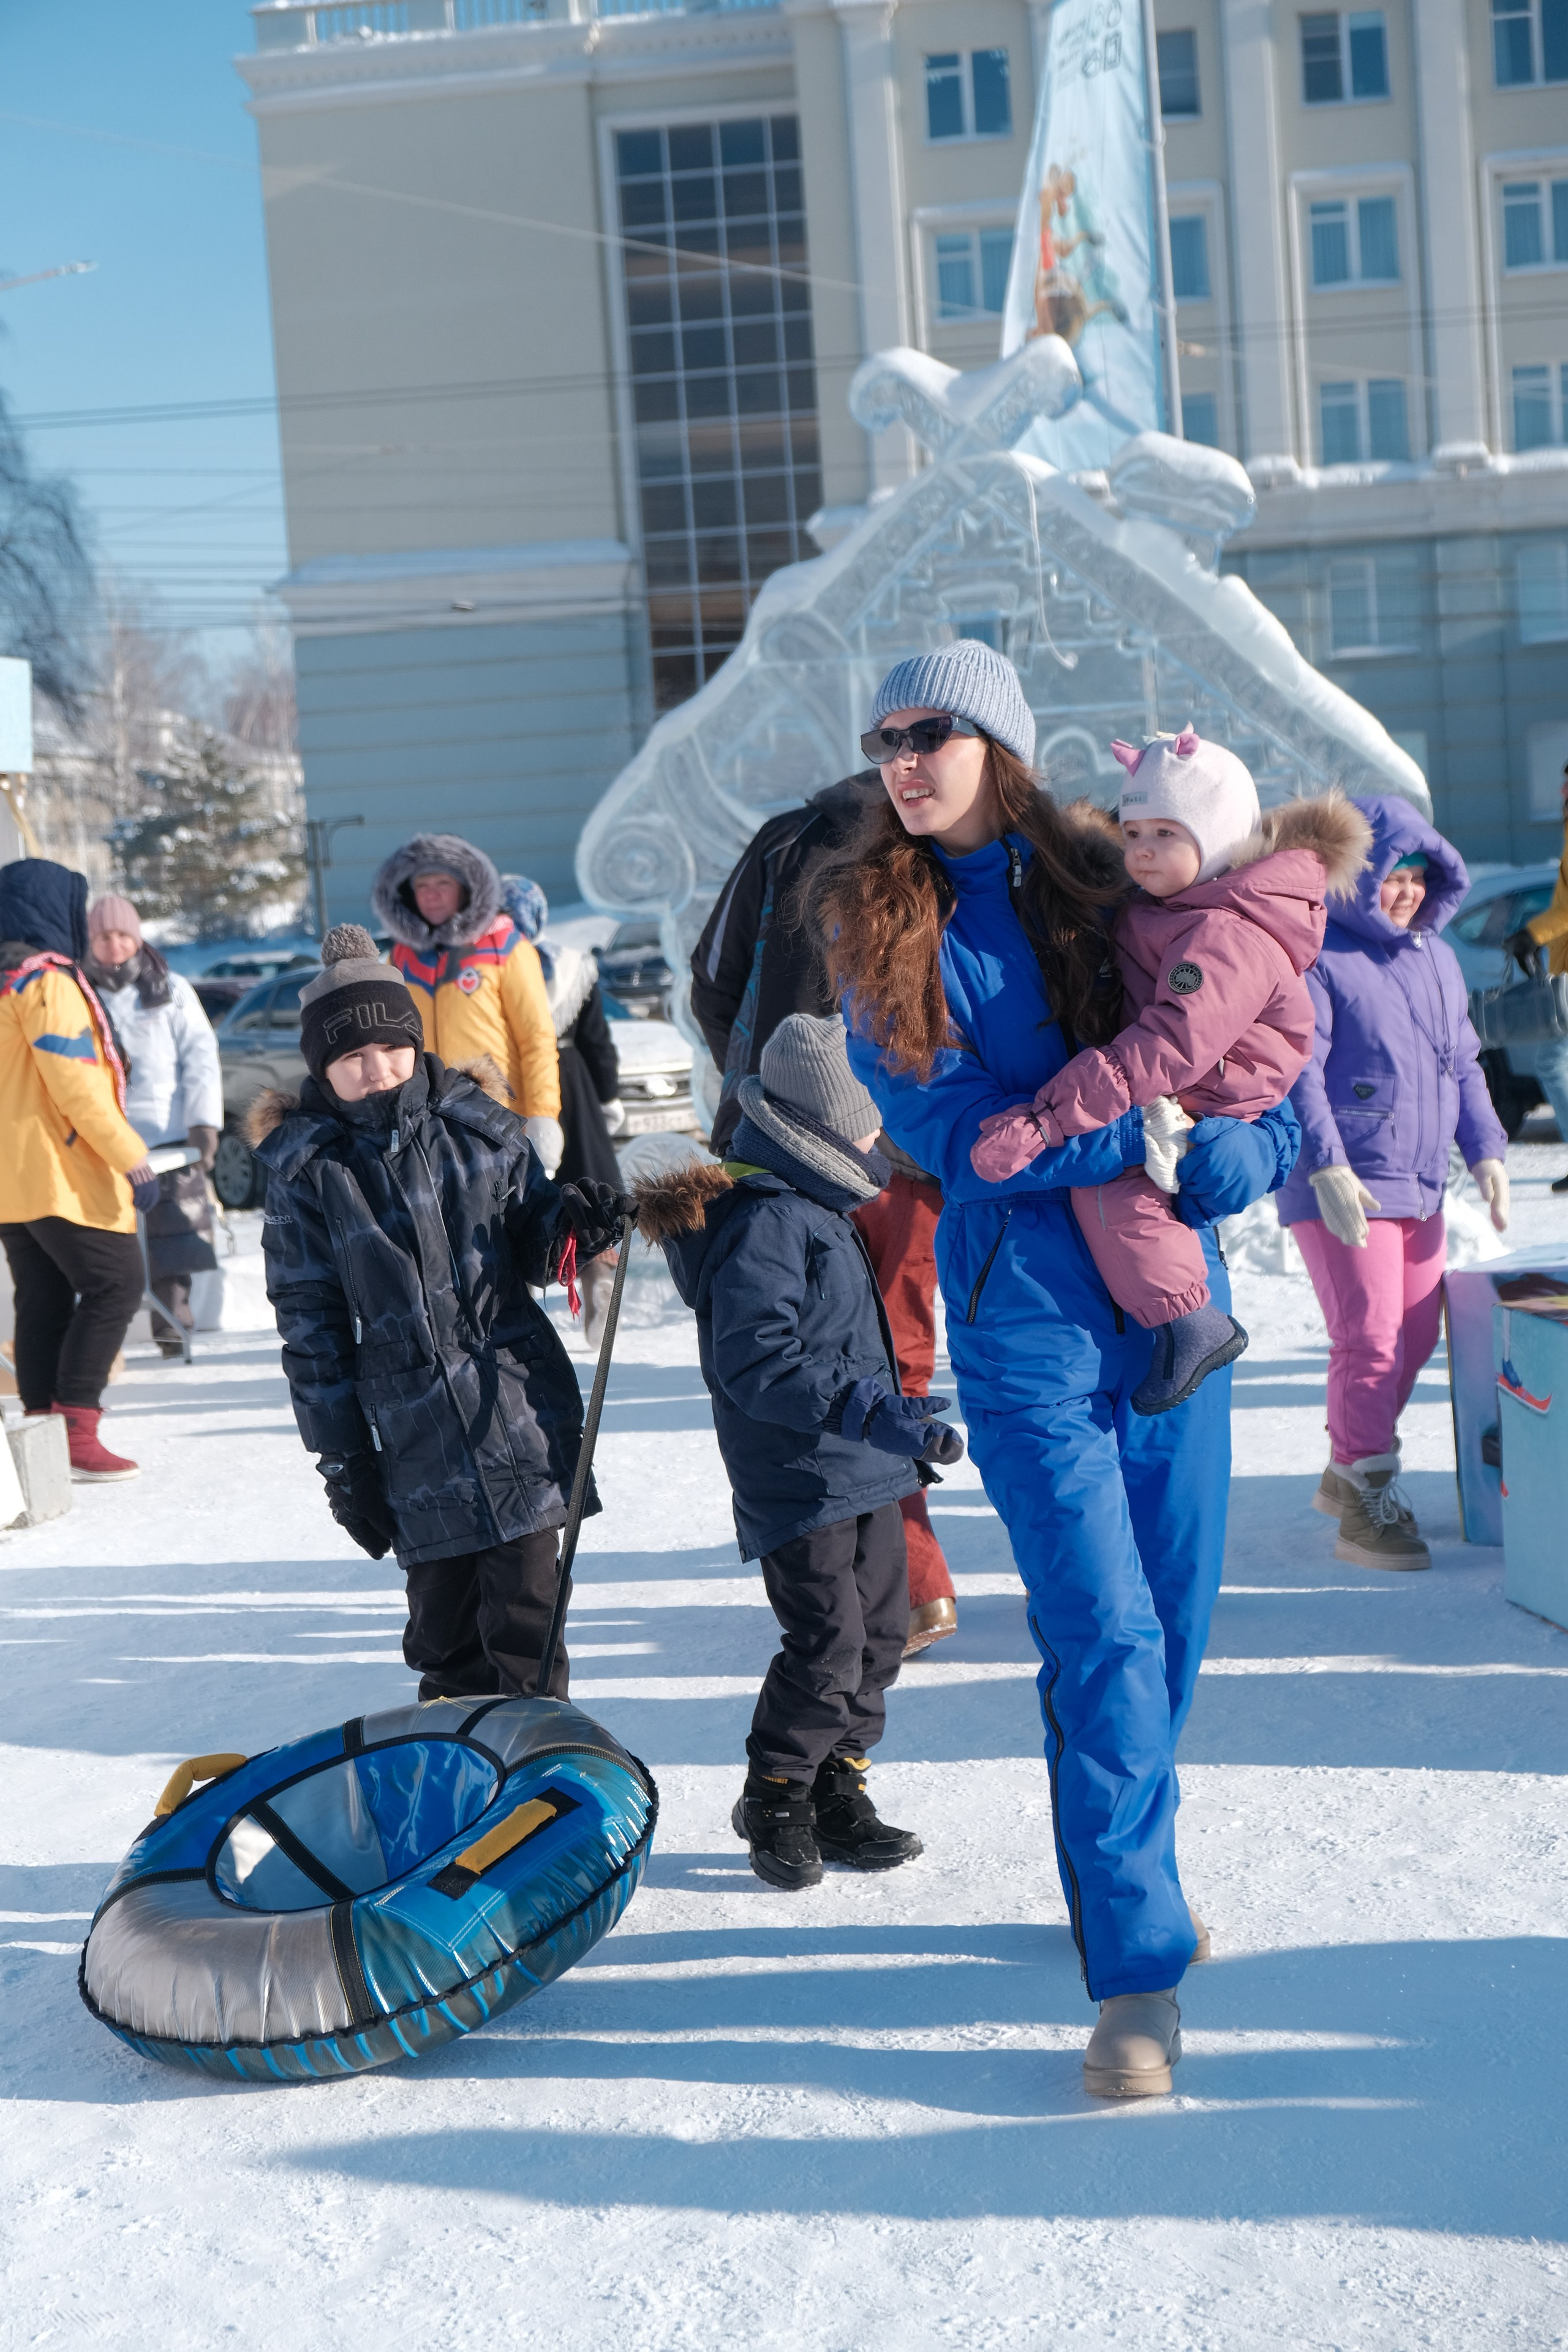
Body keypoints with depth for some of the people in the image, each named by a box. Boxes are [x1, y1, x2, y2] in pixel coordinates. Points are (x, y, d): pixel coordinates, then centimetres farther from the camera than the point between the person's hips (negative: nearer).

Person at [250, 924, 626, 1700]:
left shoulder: (477, 1126, 3)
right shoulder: (305, 1171, 0)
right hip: (413, 1427, 0)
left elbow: (529, 1247, 12)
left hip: (520, 1400, 1)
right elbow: (311, 1327, 2)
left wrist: (568, 1226, -12)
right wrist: (341, 1459, 2)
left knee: (524, 1601, 1)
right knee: (442, 1618, 7)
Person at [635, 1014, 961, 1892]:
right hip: (799, 1482, -10)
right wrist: (872, 1412, -31)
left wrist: (900, 1426, 31)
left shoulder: (818, 1208, 14)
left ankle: (838, 1793, 26)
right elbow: (758, 1363, -27)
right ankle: (775, 1802, 11)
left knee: (879, 1633, 12)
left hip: (866, 1474, 10)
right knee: (827, 1642, -9)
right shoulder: (762, 1220, -19)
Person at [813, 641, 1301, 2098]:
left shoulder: (1106, 888, 6)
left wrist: (1248, 1147, -13)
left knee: (1174, 1622, 12)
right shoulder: (876, 924, 0)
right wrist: (1147, 1133, -16)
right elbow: (949, 1129, -11)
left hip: (1173, 1304, 3)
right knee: (1103, 1640, -9)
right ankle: (1136, 1969, 0)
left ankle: (1128, 1870, 34)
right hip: (1025, 1322, -3)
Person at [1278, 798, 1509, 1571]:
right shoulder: (1317, 958, -9)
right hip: (1341, 1188, -8)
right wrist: (1327, 1167, -22)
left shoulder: (1436, 957, 16)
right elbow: (1297, 1071, -15)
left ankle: (1345, 1472, 28)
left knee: (1415, 1336, 12)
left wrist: (1485, 1151, 13)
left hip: (1420, 1188, 8)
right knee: (1369, 1338, -9)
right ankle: (1368, 1501, 0)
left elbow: (1462, 1065, 22)